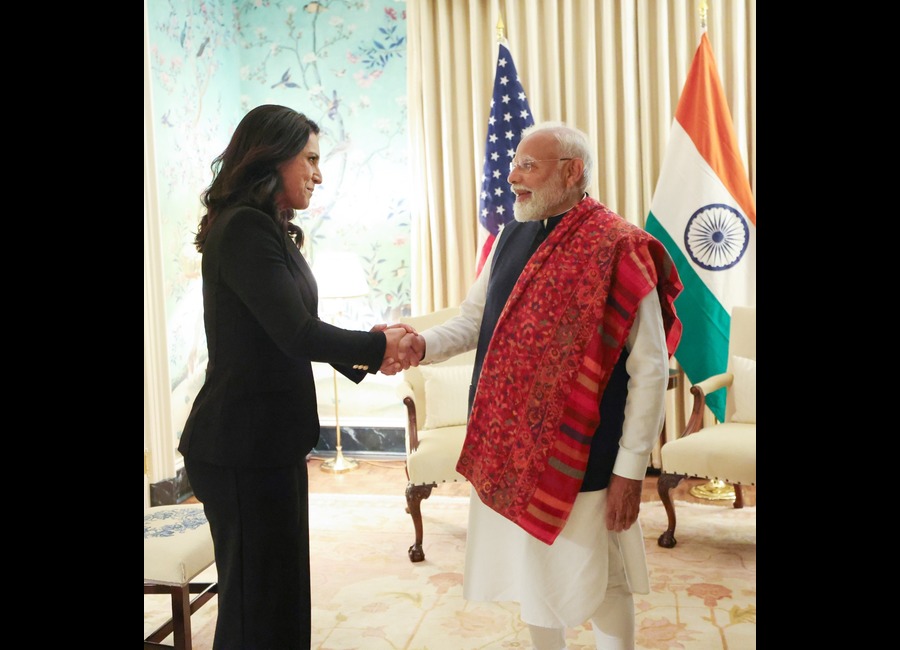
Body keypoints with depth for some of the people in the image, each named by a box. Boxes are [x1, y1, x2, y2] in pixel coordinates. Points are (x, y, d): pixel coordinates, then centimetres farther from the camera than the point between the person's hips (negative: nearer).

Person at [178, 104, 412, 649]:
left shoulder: (269, 230, 14)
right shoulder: (244, 228, -17)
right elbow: (297, 334, -23)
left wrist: (366, 348, -1)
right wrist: (378, 347, -9)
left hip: (273, 440, 10)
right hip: (244, 446, -10)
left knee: (282, 590, 18)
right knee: (257, 603, 3)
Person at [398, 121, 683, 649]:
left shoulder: (618, 249, -13)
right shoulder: (511, 239, 7)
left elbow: (650, 370, -13)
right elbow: (474, 320, 10)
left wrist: (631, 468, -13)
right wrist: (422, 345, -10)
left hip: (580, 459, -6)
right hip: (508, 451, 6)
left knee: (597, 587, 11)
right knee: (532, 576, 20)